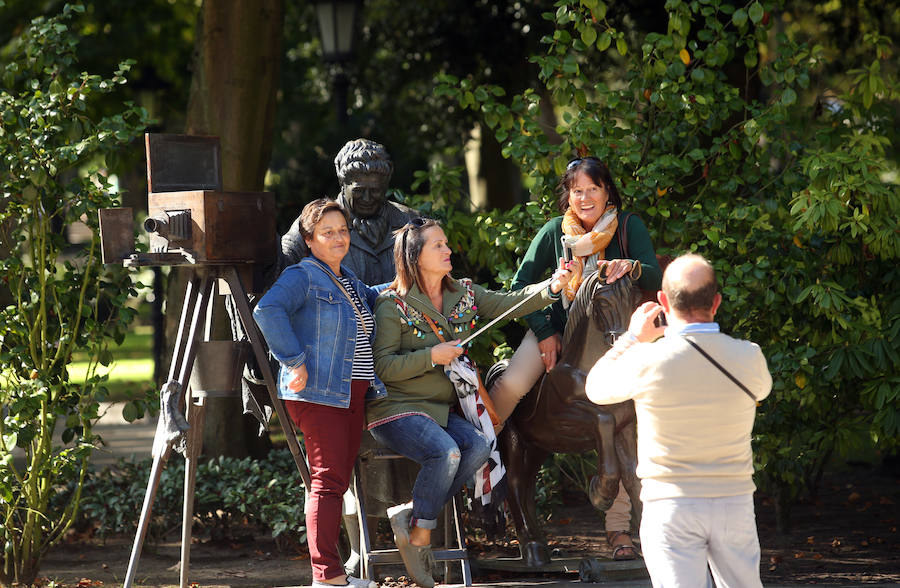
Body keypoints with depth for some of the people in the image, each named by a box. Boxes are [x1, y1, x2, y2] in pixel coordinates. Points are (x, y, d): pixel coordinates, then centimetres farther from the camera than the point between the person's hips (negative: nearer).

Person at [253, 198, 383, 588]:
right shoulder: (302, 277, -7)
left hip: (353, 395, 9)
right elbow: (267, 311, -23)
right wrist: (293, 361, -24)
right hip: (317, 394, -9)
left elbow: (371, 300, 42)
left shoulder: (349, 282, 20)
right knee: (328, 481, -11)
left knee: (339, 482, 9)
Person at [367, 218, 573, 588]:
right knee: (445, 452, -32)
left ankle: (412, 515, -14)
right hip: (398, 410, -6)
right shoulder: (393, 305, -7)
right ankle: (420, 535, -14)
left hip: (443, 410, 6)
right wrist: (432, 356, -18)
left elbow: (508, 304, -3)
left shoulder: (463, 294, 10)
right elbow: (381, 367, -12)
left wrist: (551, 288, -19)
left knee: (479, 445, -23)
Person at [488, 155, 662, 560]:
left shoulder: (629, 227, -6)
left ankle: (618, 529, -2)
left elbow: (656, 280, -13)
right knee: (512, 383, -27)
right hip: (558, 328, 0)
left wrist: (631, 266, -35)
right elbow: (521, 284, 0)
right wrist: (543, 332, -9)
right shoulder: (555, 231, -3)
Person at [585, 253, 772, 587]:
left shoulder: (648, 361, -14)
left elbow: (596, 388, 6)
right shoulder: (748, 358, -7)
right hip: (735, 501, 3)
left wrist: (633, 338, 18)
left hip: (671, 506, -3)